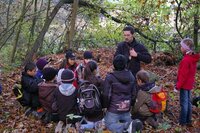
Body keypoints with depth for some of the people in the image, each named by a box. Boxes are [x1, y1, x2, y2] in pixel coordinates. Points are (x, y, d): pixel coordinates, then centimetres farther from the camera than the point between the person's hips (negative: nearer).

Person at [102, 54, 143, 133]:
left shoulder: (110, 77, -15)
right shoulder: (131, 76, 2)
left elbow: (106, 95, -13)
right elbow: (133, 94, 10)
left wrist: (105, 105, 4)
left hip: (113, 109, -5)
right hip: (126, 108, 6)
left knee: (109, 124, 4)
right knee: (127, 121, 27)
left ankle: (128, 127, -21)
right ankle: (132, 125, -8)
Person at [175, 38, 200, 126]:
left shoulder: (186, 60, -22)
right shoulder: (193, 58, 6)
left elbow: (183, 74, -22)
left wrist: (178, 85, -17)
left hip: (184, 84, -9)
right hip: (189, 84, 9)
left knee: (184, 103, -2)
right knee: (188, 102, 14)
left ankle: (182, 122, 5)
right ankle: (188, 121, 22)